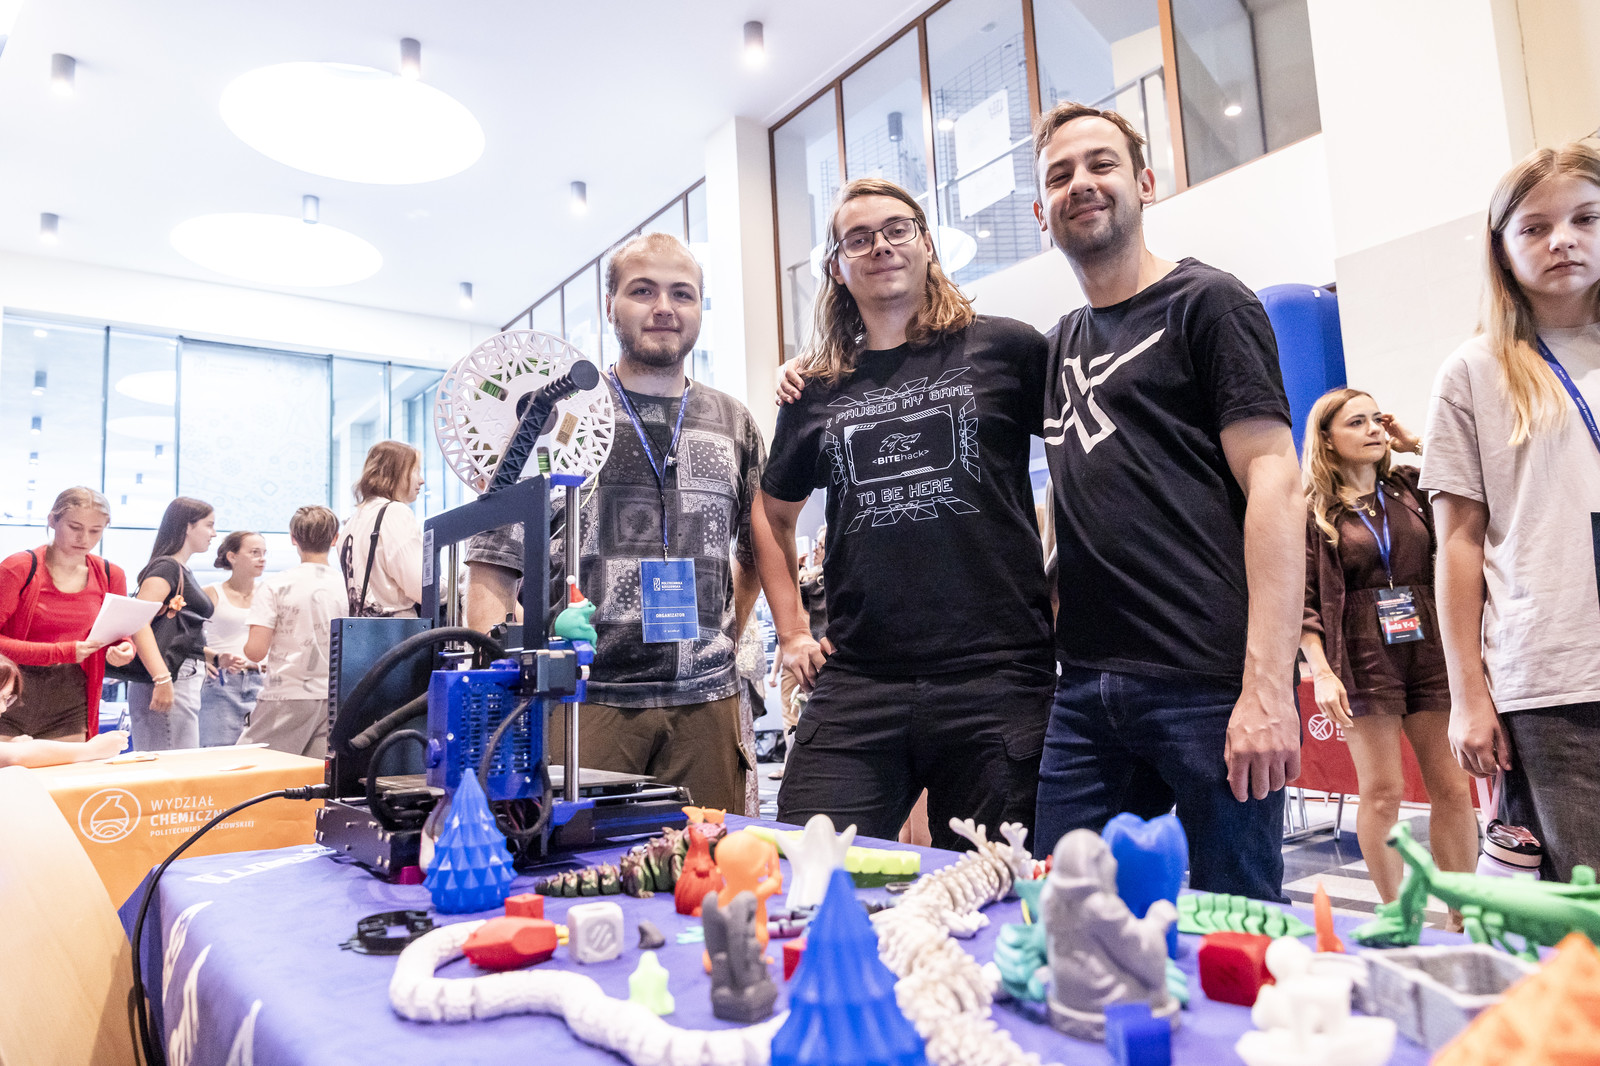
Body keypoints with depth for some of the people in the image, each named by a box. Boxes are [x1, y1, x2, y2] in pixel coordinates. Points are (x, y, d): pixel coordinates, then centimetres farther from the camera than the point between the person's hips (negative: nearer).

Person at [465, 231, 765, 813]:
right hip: (581, 699, -2)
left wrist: (725, 635, 13)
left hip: (704, 703, 3)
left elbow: (756, 550, 24)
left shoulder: (735, 424, 11)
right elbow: (493, 567, -1)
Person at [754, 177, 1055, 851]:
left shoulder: (1005, 349, 4)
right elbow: (773, 514, 25)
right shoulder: (816, 390, 12)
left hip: (996, 676, -2)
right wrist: (791, 632, 17)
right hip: (855, 684, 2)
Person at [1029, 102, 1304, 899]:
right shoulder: (1062, 344, 19)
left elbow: (1275, 484, -8)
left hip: (1209, 685, -5)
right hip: (1086, 691, 6)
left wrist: (1268, 686, -18)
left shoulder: (1206, 302, 1)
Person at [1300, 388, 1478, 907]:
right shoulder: (1310, 511, 1)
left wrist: (1418, 445, 6)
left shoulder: (1412, 488, 12)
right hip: (1362, 658, -4)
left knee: (1452, 788, 5)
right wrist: (1321, 672, -13)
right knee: (1382, 792, 0)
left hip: (1430, 650, 4)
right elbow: (1303, 602, -4)